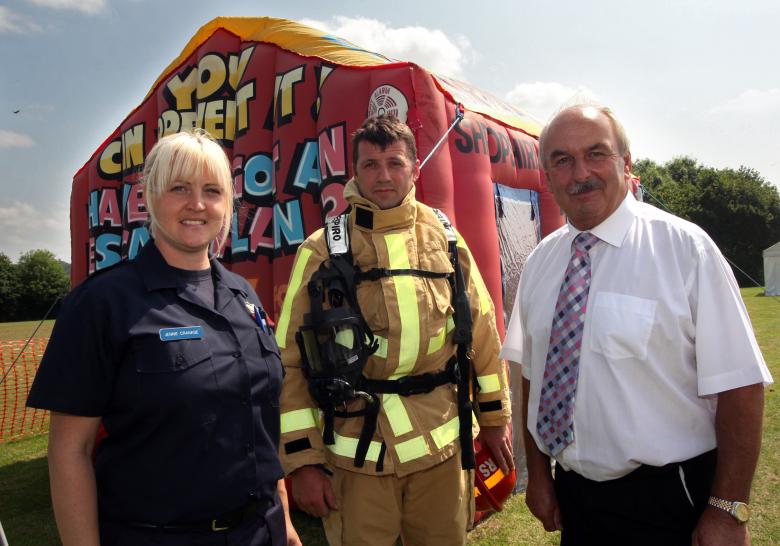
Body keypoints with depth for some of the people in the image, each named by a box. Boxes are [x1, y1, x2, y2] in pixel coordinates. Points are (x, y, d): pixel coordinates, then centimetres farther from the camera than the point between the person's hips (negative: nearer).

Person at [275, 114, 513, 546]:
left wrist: (494, 416, 13)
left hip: (441, 447, 3)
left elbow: (481, 330, 10)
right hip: (357, 453, -2)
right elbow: (292, 360, -5)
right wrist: (303, 459, -6)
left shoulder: (445, 239, 3)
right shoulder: (321, 251, -5)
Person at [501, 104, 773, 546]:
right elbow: (533, 374, 6)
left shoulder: (685, 248, -13)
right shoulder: (541, 261, 0)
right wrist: (538, 474, 6)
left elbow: (739, 386, -14)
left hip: (667, 505, -4)